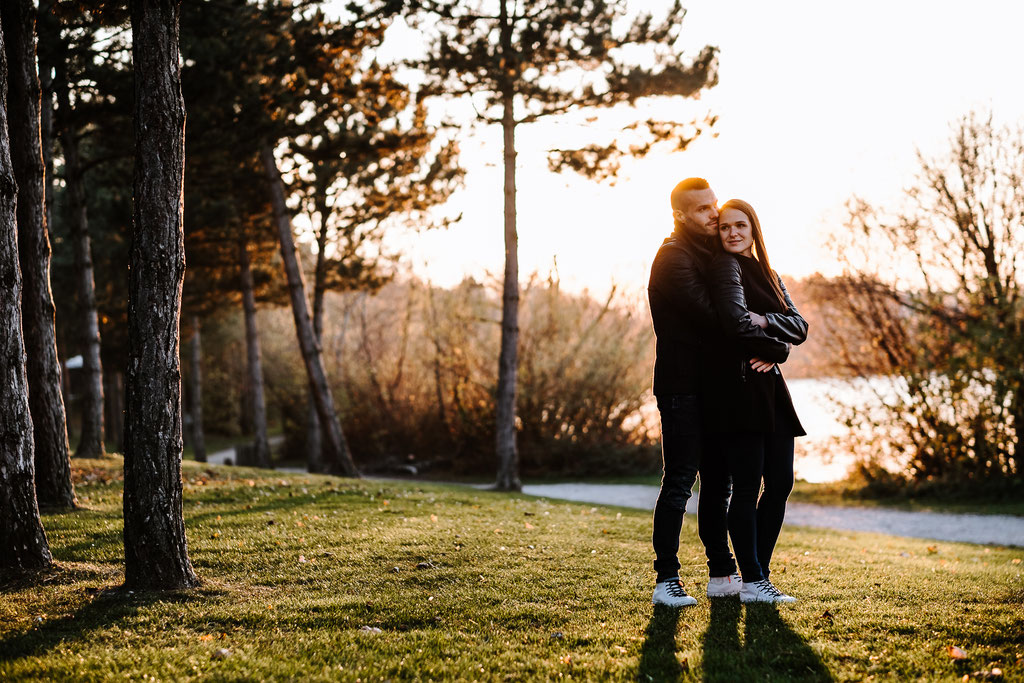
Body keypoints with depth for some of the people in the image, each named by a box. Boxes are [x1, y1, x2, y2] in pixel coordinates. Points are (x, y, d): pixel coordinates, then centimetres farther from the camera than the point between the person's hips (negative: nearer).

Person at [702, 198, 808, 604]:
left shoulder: (767, 273, 20)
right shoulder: (725, 267, -4)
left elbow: (799, 325, 7)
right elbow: (735, 322, -21)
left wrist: (765, 321, -13)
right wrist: (777, 347, -6)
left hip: (769, 387, 8)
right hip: (738, 386, -8)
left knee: (780, 482, 6)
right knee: (747, 485, -6)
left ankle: (759, 576, 13)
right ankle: (751, 582, -3)